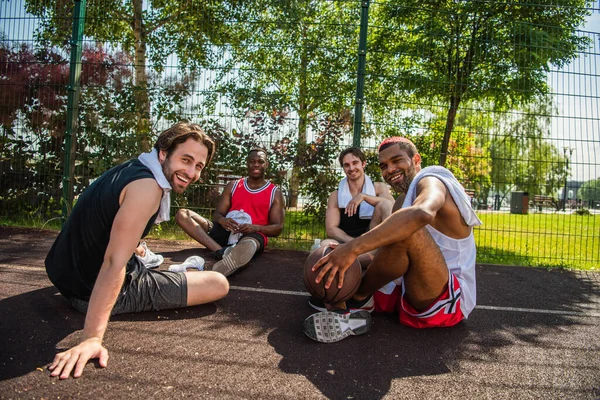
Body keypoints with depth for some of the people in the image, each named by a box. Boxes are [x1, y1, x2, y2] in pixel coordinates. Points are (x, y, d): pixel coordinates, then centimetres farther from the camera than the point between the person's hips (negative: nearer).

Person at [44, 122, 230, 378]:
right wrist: (92, 338, -34)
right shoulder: (147, 186, -26)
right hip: (96, 290, -10)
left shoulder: (133, 168, 2)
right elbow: (114, 262, -33)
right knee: (219, 285, -8)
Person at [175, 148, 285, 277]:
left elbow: (278, 228, 2)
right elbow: (217, 214, 10)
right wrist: (222, 220, -17)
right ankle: (221, 251, -37)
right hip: (227, 231, 4)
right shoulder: (233, 186, 16)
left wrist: (256, 228, -19)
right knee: (182, 214, -15)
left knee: (248, 245, -42)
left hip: (253, 234, -4)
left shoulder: (275, 193, 8)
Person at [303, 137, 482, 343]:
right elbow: (391, 254, 12)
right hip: (416, 294, 9)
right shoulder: (403, 201, 17)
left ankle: (356, 300, -18)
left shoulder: (430, 181, -11)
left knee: (407, 230, -33)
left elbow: (422, 213, -38)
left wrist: (353, 247, -43)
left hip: (450, 299, -8)